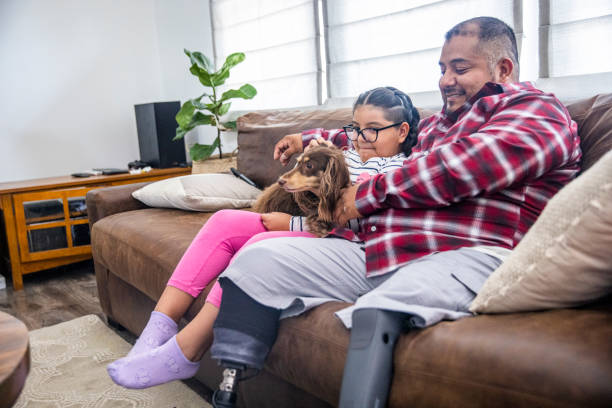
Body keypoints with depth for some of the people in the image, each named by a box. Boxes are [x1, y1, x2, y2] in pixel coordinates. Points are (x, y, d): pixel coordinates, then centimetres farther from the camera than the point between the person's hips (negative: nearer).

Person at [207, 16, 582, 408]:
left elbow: (461, 164, -13)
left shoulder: (538, 111, 5)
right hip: (372, 250, 8)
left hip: (460, 255, -7)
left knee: (378, 313, -40)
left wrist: (367, 194, -5)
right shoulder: (438, 122, 31)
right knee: (257, 258, -5)